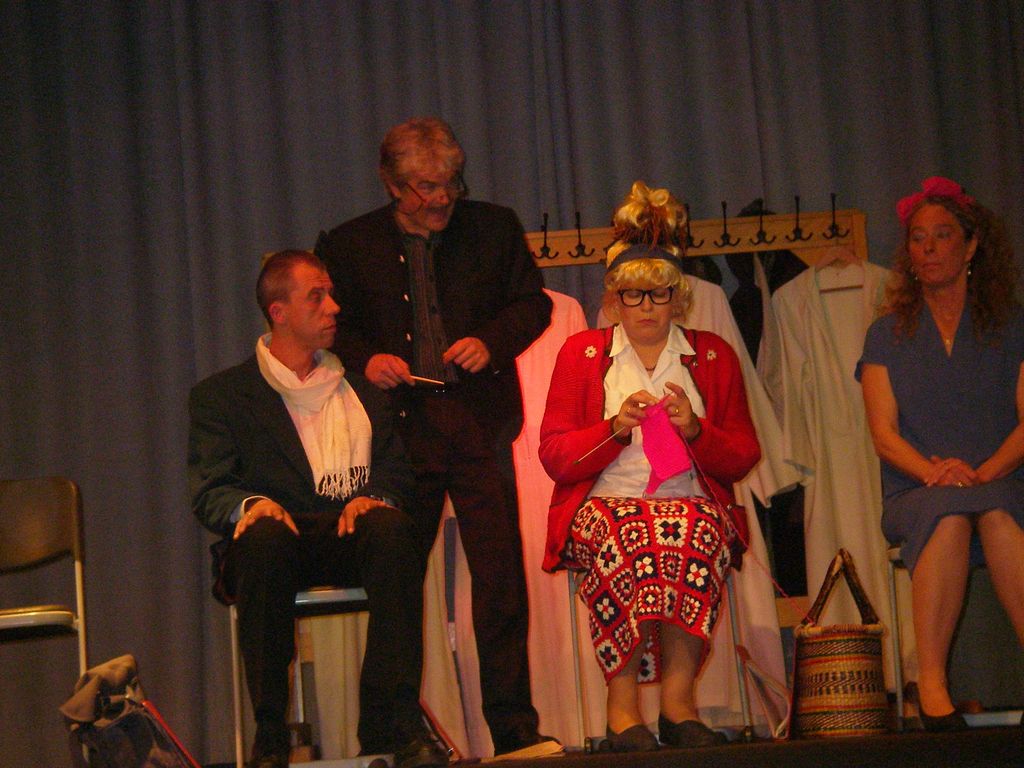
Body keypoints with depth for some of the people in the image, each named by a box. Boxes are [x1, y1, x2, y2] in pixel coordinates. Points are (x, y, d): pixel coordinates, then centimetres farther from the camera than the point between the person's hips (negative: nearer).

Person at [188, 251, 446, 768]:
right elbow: (208, 491, 3)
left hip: (348, 536, 2)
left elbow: (394, 470, 16)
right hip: (279, 542, -2)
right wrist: (250, 505, -21)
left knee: (391, 528, -33)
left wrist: (375, 500, -9)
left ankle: (390, 724, -33)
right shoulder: (220, 395, 14)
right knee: (263, 535, -38)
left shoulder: (359, 391, 25)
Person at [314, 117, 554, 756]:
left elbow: (534, 302, 14)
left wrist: (491, 342, -5)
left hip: (479, 421, 0)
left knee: (501, 578, -4)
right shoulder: (350, 246, 5)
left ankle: (513, 727, 4)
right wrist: (366, 359, -8)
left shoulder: (494, 228, 7)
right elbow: (335, 327, 13)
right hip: (401, 429, 0)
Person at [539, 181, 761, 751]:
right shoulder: (582, 353, 16)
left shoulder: (714, 356, 18)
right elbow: (555, 456, 8)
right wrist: (616, 427, -9)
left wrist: (694, 428, -6)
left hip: (691, 504, 1)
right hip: (604, 506, -1)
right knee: (619, 537, -38)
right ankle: (623, 701, -34)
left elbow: (744, 457, 14)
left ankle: (678, 697, -35)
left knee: (698, 530, -37)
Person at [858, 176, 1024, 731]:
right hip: (914, 495, 0)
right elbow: (884, 432, 5)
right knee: (951, 511, -37)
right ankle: (930, 682, -39)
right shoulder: (887, 336, 16)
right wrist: (933, 473, -17)